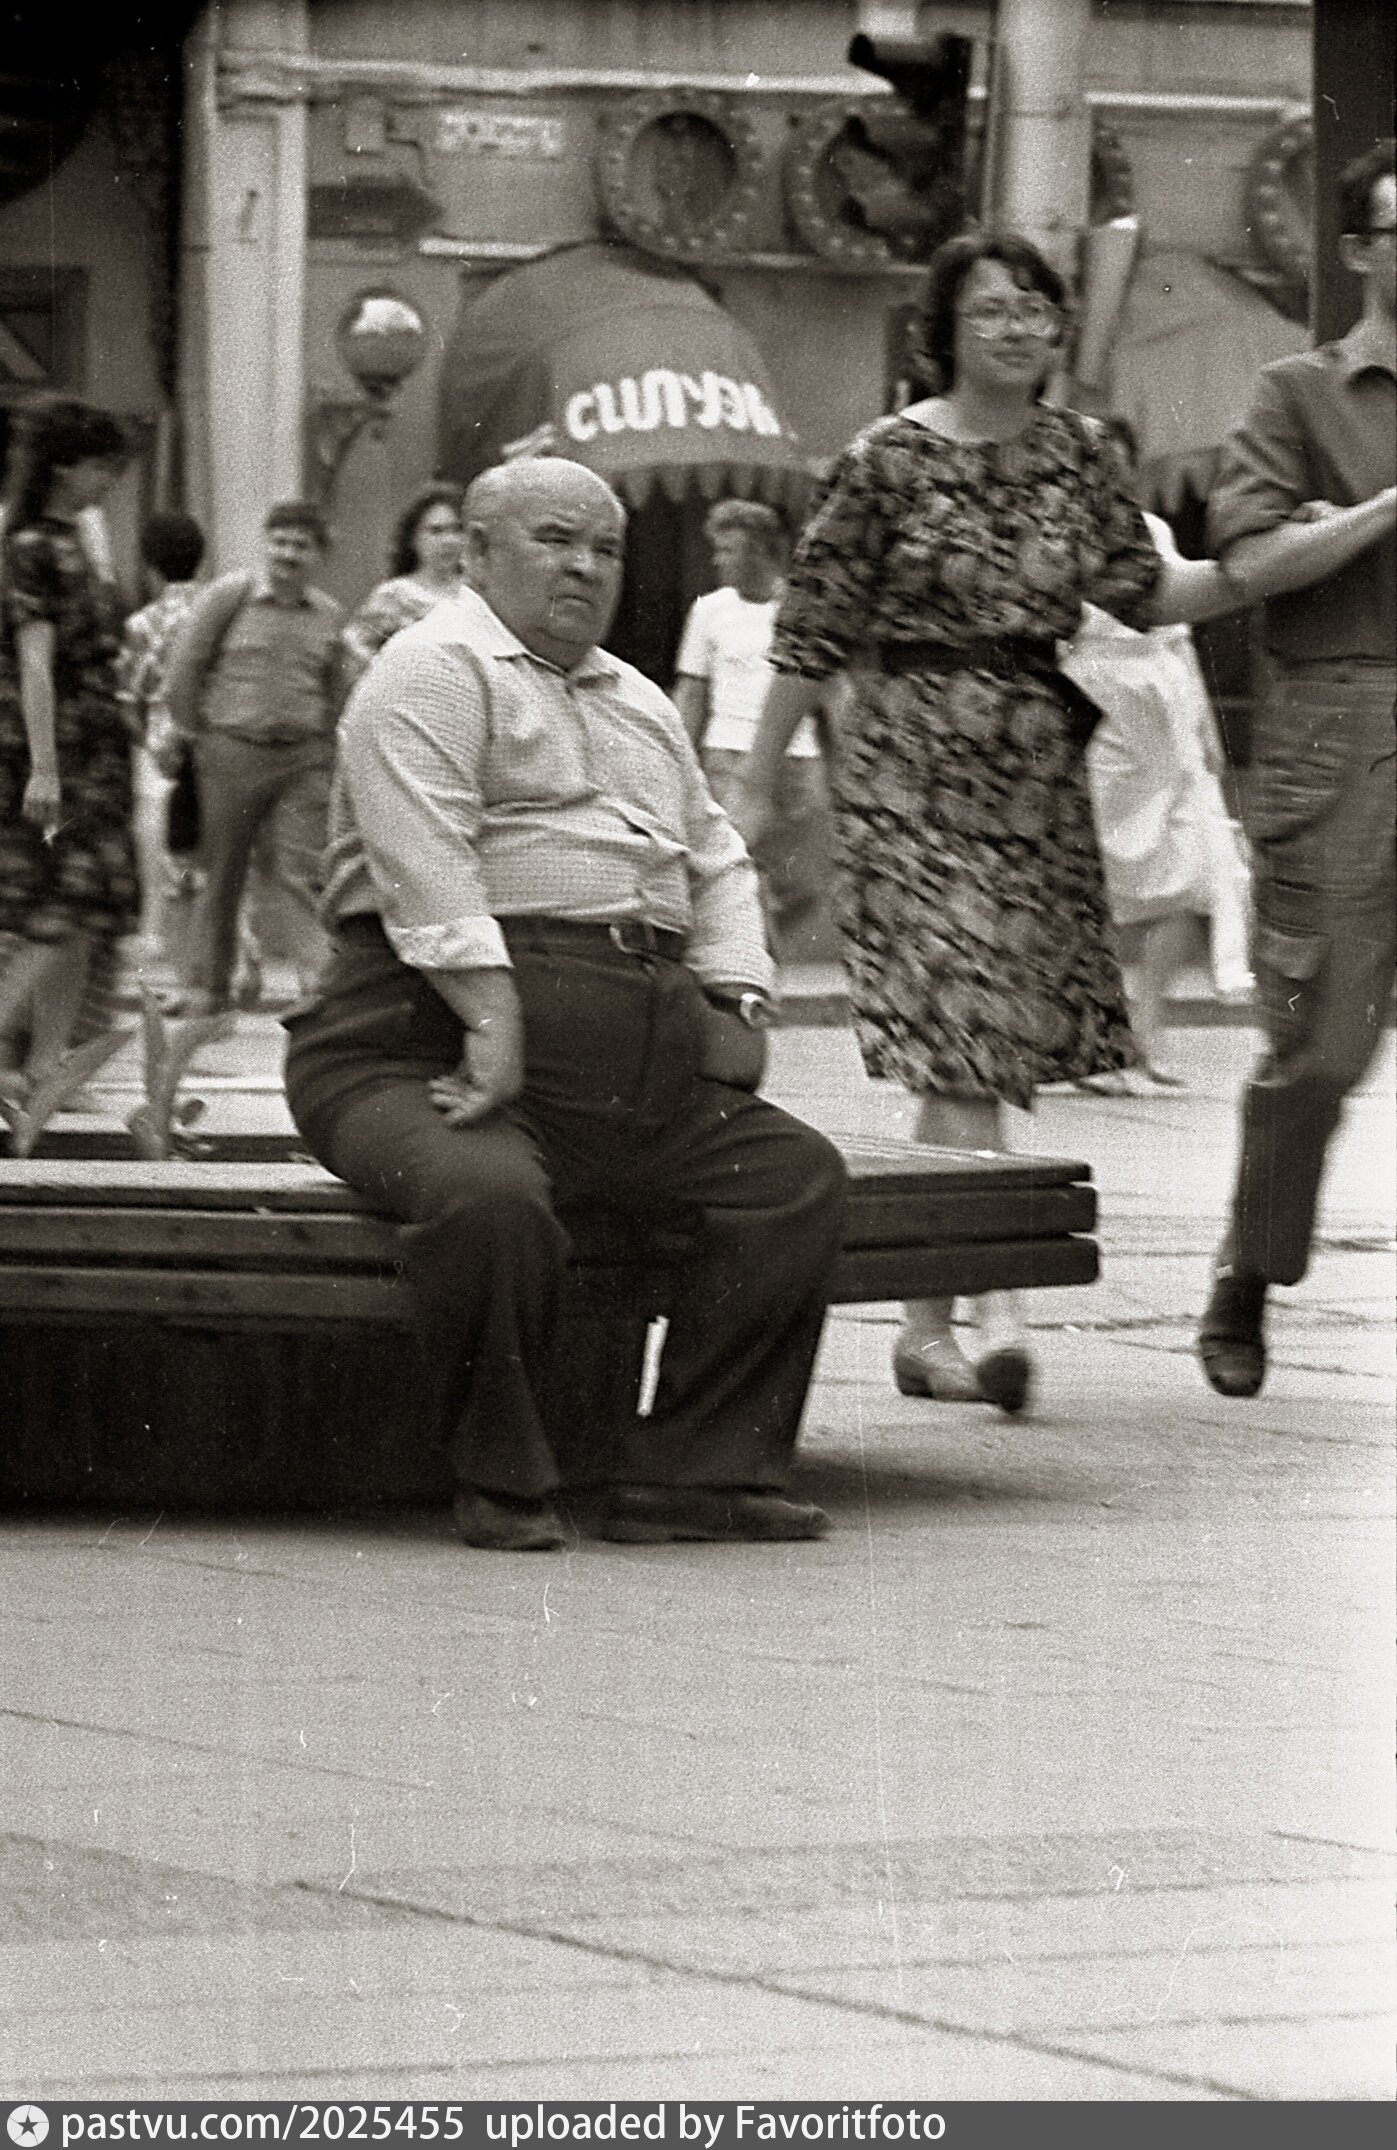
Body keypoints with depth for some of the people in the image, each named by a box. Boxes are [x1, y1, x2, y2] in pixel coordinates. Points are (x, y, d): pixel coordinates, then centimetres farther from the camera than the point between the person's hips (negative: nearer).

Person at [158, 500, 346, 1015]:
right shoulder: (229, 596, -2)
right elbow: (184, 669, 2)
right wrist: (187, 732, 5)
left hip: (304, 757, 2)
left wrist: (327, 753, 18)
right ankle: (206, 989, 16)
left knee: (306, 871, -11)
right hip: (233, 751, -2)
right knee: (221, 877, 5)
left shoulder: (328, 614, 9)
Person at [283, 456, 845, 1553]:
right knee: (490, 1194, -36)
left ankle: (703, 1473, -8)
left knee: (796, 1173, -9)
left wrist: (737, 1001, 9)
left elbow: (716, 864, 29)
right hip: (437, 1035, -8)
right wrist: (493, 1021, -24)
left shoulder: (640, 704, 27)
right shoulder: (435, 670, -1)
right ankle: (504, 1489, -18)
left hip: (639, 1063, 8)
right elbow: (423, 858, -15)